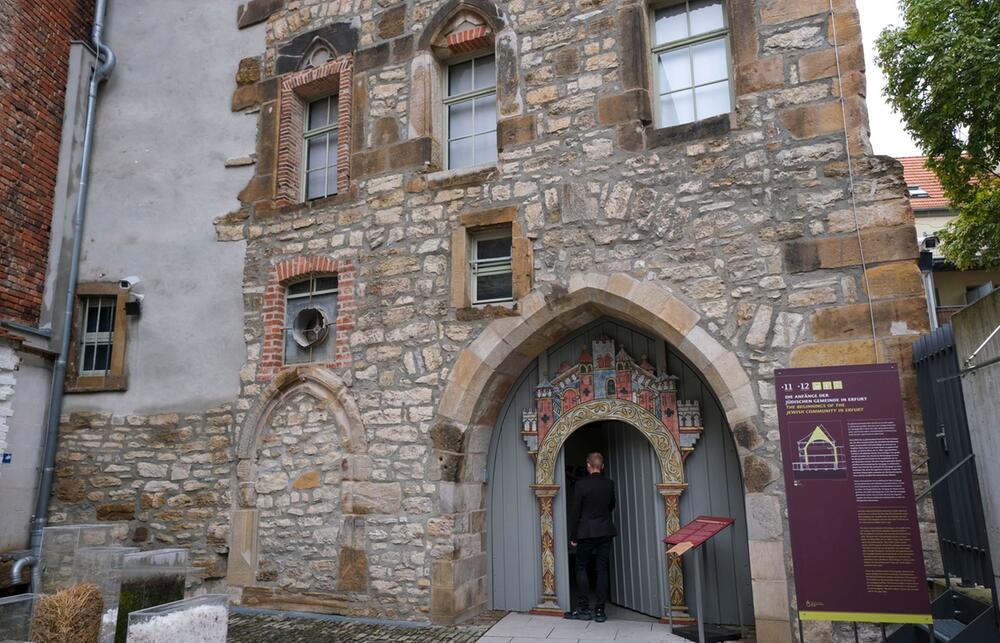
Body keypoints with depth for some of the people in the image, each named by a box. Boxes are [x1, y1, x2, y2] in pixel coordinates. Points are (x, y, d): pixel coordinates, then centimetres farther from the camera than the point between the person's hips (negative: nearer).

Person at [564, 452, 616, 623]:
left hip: (586, 532, -4)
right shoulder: (609, 484, 1)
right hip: (605, 532, 4)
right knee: (603, 570, 7)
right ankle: (599, 611, 9)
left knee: (581, 568, 8)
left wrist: (572, 536, -2)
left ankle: (583, 609, 7)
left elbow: (575, 511, -9)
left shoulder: (581, 484, -11)